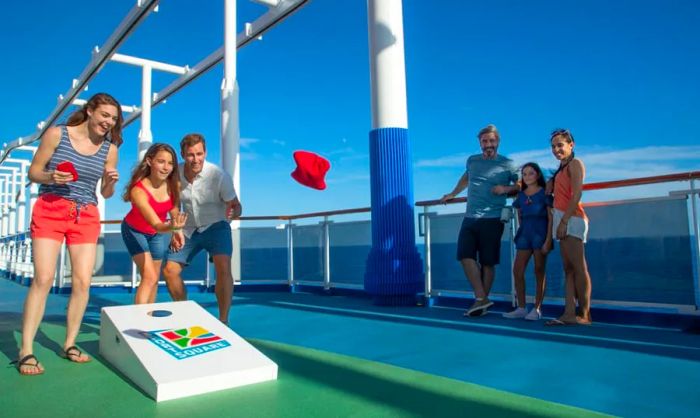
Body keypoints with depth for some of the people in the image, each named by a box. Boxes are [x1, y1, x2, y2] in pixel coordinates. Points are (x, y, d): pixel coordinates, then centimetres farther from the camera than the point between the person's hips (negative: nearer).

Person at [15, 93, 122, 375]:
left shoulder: (109, 148, 6)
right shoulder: (57, 134, -1)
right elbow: (33, 172, 2)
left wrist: (111, 181, -11)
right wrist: (50, 177, -19)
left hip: (86, 217, 3)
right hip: (50, 210, -3)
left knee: (82, 281, -3)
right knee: (43, 278, -11)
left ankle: (69, 344, 11)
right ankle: (26, 351, -6)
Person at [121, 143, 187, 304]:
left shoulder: (173, 185, -24)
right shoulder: (138, 191, -38)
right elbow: (156, 224, -46)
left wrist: (177, 230, -4)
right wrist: (172, 227, -65)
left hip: (158, 233, 5)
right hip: (135, 231, -5)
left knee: (154, 279, 13)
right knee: (150, 277, -18)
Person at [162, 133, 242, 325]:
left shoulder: (219, 176, -22)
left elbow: (236, 206, -16)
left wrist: (233, 212, -40)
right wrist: (176, 230, -4)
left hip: (216, 226, -4)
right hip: (189, 229, 5)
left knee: (223, 268, -27)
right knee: (169, 270, 1)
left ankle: (223, 321, -15)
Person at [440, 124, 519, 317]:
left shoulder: (507, 164, 1)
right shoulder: (472, 161, 14)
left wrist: (506, 188, -11)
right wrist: (453, 194, 37)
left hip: (492, 219, -4)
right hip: (470, 218, 4)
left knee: (487, 262, 0)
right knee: (466, 255, -9)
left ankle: (482, 300, 11)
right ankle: (481, 299, -4)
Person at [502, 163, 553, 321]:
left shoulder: (544, 193, -1)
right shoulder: (521, 195, 12)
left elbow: (551, 218, -6)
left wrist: (548, 240, -13)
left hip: (540, 233, -5)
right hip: (524, 233, 5)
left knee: (539, 271, 0)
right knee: (517, 271, -1)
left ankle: (537, 309, 6)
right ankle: (521, 308, 7)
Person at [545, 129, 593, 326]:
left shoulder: (575, 163, -1)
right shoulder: (562, 168, 23)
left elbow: (577, 195, -11)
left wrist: (564, 221, -17)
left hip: (571, 219, -9)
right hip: (563, 220, 9)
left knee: (579, 267, -8)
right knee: (568, 269, 3)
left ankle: (585, 315, -5)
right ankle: (569, 313, 3)